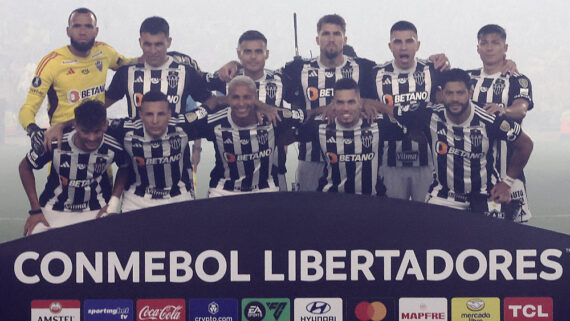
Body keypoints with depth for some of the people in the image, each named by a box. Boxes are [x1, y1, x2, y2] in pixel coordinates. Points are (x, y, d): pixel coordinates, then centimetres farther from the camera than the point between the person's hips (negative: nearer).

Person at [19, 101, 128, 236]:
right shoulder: (55, 145, -21)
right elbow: (25, 167, -4)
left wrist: (114, 202, -6)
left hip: (96, 211, 1)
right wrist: (35, 210, -5)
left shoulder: (114, 149, -18)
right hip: (54, 210, -1)